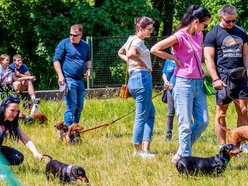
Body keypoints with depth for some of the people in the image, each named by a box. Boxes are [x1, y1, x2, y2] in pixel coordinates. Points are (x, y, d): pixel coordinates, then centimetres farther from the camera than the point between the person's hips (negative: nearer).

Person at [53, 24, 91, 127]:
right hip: (68, 79, -6)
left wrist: (88, 68, 8)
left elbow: (88, 60, 29)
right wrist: (60, 76, -12)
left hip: (80, 80, 6)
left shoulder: (85, 46, 15)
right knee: (71, 106, -11)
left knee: (79, 107, 9)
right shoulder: (64, 43, -2)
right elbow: (56, 60, -3)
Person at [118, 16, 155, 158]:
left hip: (134, 79, 11)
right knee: (142, 116, -6)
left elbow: (120, 53, 34)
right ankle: (138, 150, -2)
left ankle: (146, 148, 12)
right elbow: (131, 54, -32)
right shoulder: (138, 41, -11)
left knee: (151, 113, 16)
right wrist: (141, 62, -16)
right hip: (142, 77, -11)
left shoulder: (132, 39, 18)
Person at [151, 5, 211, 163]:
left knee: (203, 121, 5)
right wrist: (174, 58, -11)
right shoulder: (180, 37, -12)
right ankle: (186, 158, 4)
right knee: (186, 125, -3)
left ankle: (181, 153, 17)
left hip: (198, 83, 8)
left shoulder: (199, 36, 11)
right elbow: (155, 49, -17)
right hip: (184, 83, -8)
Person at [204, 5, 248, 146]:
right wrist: (215, 79, -13)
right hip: (223, 76, -4)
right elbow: (209, 58, -4)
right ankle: (223, 146, 5)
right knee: (221, 110, 0)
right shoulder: (213, 34, 0)